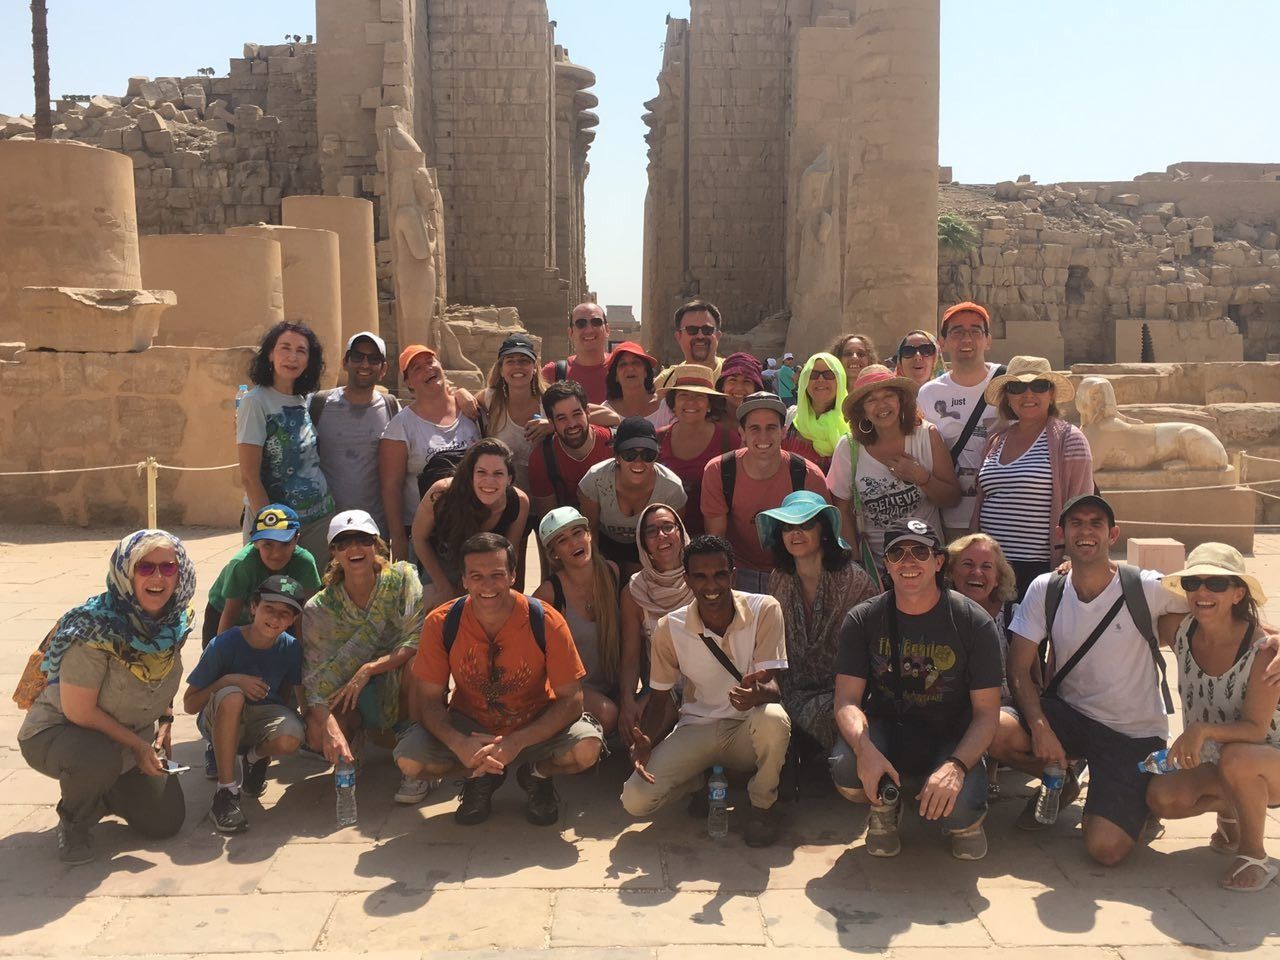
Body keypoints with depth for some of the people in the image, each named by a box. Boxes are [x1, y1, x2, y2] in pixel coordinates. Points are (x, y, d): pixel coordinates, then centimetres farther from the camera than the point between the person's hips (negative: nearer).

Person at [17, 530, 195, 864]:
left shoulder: (177, 621, -10)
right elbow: (78, 711, -26)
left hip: (132, 737, 6)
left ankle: (103, 790, 30)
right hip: (56, 732, -6)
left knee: (166, 821, 2)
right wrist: (137, 745, -18)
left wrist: (165, 719, 3)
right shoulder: (96, 628, -31)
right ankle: (72, 823, -5)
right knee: (99, 758, -39)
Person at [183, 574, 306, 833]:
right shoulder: (224, 645, -17)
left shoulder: (291, 648, -9)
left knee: (291, 737, -33)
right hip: (220, 723, -2)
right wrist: (229, 680, -26)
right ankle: (226, 791, -25)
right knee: (231, 696, -38)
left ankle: (256, 756, 7)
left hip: (262, 717, 2)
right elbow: (189, 705, -13)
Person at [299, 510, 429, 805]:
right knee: (317, 735, -29)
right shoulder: (319, 608, -10)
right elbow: (314, 677, -15)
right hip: (352, 696, 1)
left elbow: (418, 639, -22)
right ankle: (355, 737, 11)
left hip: (400, 686, -1)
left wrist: (368, 669, -28)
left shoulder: (401, 578, -13)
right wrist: (329, 725, -33)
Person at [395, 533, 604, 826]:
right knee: (409, 760, -25)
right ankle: (480, 778, 8)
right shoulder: (441, 623, -16)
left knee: (587, 748, -30)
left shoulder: (546, 622, -21)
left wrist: (517, 742, -31)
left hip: (535, 726, -1)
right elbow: (428, 700, -11)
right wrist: (459, 744, -31)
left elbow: (570, 700, -18)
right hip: (468, 727, 1)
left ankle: (537, 774, 6)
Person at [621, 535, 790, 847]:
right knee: (635, 800, -21)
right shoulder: (670, 627, -7)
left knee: (773, 718, -38)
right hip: (697, 729, 1)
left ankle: (763, 803, -6)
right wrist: (645, 742, -17)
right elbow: (661, 696, 3)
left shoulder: (764, 610, -13)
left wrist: (758, 693, -43)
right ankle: (699, 783, 14)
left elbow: (771, 684, -17)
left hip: (749, 729, -1)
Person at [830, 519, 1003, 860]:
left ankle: (966, 820, 11)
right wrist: (866, 750, -33)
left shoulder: (974, 623, -10)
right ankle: (884, 808, 7)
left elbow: (986, 712, -10)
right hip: (885, 730, 1)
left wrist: (956, 766, -29)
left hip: (949, 739, -1)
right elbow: (847, 700, -10)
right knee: (847, 771, -32)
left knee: (957, 811, -31)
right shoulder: (863, 620, -6)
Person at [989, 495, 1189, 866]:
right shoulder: (1045, 590, -6)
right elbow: (1018, 669, -6)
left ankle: (1134, 804, 20)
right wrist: (1040, 728, -22)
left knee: (1105, 849, -19)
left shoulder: (1146, 588, -14)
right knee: (993, 732, -27)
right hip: (1069, 714, 3)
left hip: (1134, 734, -3)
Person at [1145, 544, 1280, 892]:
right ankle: (1229, 808, 12)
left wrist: (1204, 729, -43)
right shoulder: (1180, 631, -11)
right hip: (1212, 765, 5)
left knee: (1234, 758, -37)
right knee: (1161, 797, -21)